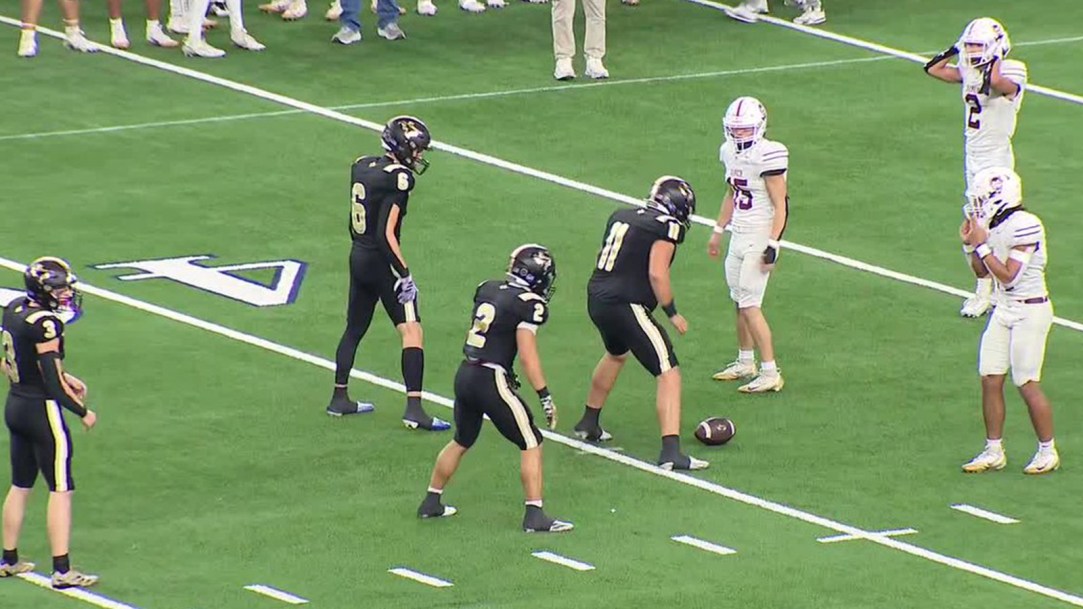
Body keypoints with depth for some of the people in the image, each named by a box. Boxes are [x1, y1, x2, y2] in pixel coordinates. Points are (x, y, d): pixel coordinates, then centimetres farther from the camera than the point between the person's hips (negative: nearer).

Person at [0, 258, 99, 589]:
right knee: (61, 490, -1)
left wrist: (66, 378, 18)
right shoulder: (45, 324, -23)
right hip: (42, 411, -9)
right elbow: (52, 382, -21)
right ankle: (62, 570, 0)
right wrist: (83, 412, -9)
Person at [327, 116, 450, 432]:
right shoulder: (398, 178, -18)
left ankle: (339, 398, 29)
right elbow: (387, 234, -22)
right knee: (411, 332, -7)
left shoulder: (361, 167, 5)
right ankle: (414, 408, -14)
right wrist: (404, 274, -18)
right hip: (381, 263, -8)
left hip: (358, 258, 8)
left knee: (354, 330, 20)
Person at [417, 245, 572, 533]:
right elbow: (527, 355, -16)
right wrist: (545, 396, -12)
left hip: (465, 375, 7)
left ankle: (431, 503, 34)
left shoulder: (487, 290, 8)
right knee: (531, 444, 2)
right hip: (491, 380, -7)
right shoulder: (528, 304, -12)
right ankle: (534, 515, -2)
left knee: (462, 441, 26)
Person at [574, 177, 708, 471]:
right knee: (669, 375, -6)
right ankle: (671, 451, -18)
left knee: (616, 354, 37)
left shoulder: (621, 216, 13)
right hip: (626, 306, -8)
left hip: (597, 300, 8)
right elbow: (657, 274, -17)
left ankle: (589, 423, 51)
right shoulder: (667, 227, -9)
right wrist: (672, 313, -8)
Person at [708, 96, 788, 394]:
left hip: (758, 240, -8)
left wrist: (772, 245, -20)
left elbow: (780, 206, -16)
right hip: (739, 236, 8)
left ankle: (770, 374, -4)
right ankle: (745, 363, 29)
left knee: (750, 306, -9)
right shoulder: (731, 152, 7)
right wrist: (718, 231, 24)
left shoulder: (767, 156, -18)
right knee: (740, 302, 14)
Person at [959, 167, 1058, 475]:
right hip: (1004, 309, 8)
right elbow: (982, 272, 16)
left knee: (1028, 384, -3)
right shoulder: (995, 226, 6)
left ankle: (1048, 452, 11)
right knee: (990, 380, 6)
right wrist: (970, 244, 1)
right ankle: (993, 452, 15)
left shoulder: (1025, 226, -19)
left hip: (1030, 312, -8)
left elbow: (1008, 276, -22)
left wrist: (982, 245, -20)